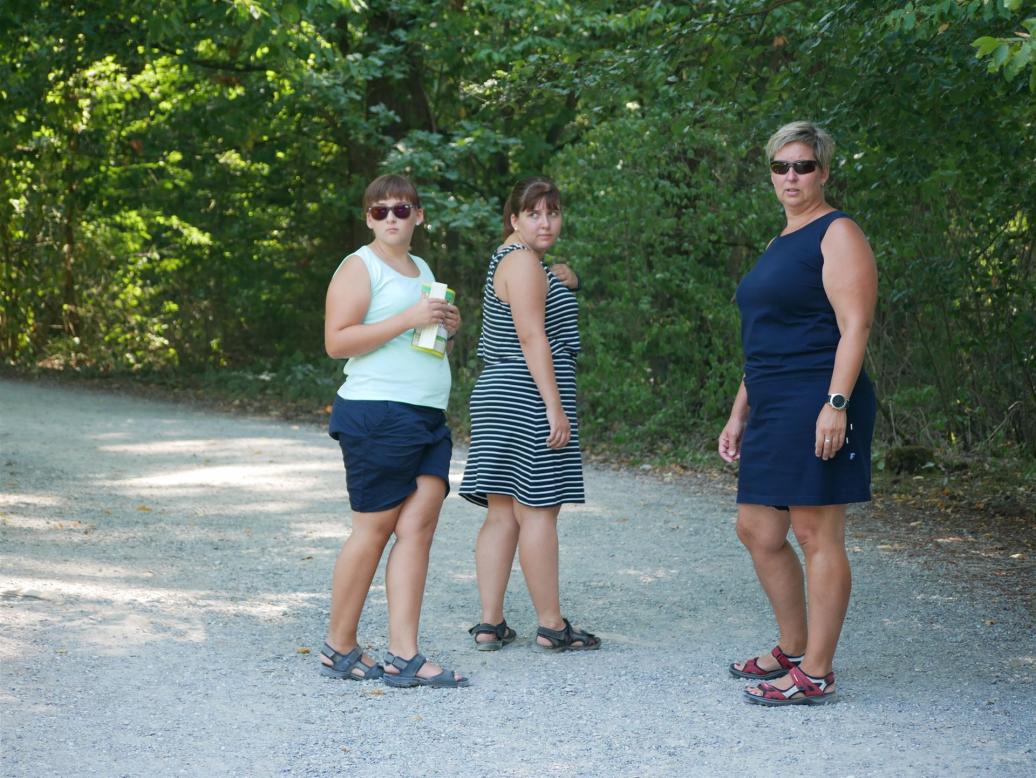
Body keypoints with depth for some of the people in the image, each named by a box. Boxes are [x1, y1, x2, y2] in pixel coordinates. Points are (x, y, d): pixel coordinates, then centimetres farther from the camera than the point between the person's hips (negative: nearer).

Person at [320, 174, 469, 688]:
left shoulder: (421, 270, 21)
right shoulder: (360, 268, -3)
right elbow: (336, 341, -14)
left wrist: (446, 328, 10)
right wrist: (408, 320, -18)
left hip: (428, 417, 8)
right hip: (378, 413, -7)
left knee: (419, 525, -2)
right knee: (374, 528, -4)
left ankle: (403, 657, -3)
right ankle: (339, 649, 9)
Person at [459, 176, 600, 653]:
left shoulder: (508, 258, 21)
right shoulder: (522, 261, -11)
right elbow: (532, 335, -18)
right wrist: (555, 407, -19)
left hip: (499, 397, 10)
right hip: (529, 400, -10)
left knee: (502, 512, 7)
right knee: (537, 511, -5)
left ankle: (490, 624, 7)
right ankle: (551, 626, 1)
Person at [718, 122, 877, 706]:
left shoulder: (838, 235, -6)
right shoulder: (783, 243, 21)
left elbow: (854, 326, -15)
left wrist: (836, 403, -24)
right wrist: (740, 413, 22)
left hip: (818, 404, -10)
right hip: (773, 409, 10)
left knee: (817, 536, -5)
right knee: (758, 532, 13)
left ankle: (816, 674, 1)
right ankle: (792, 650, 26)